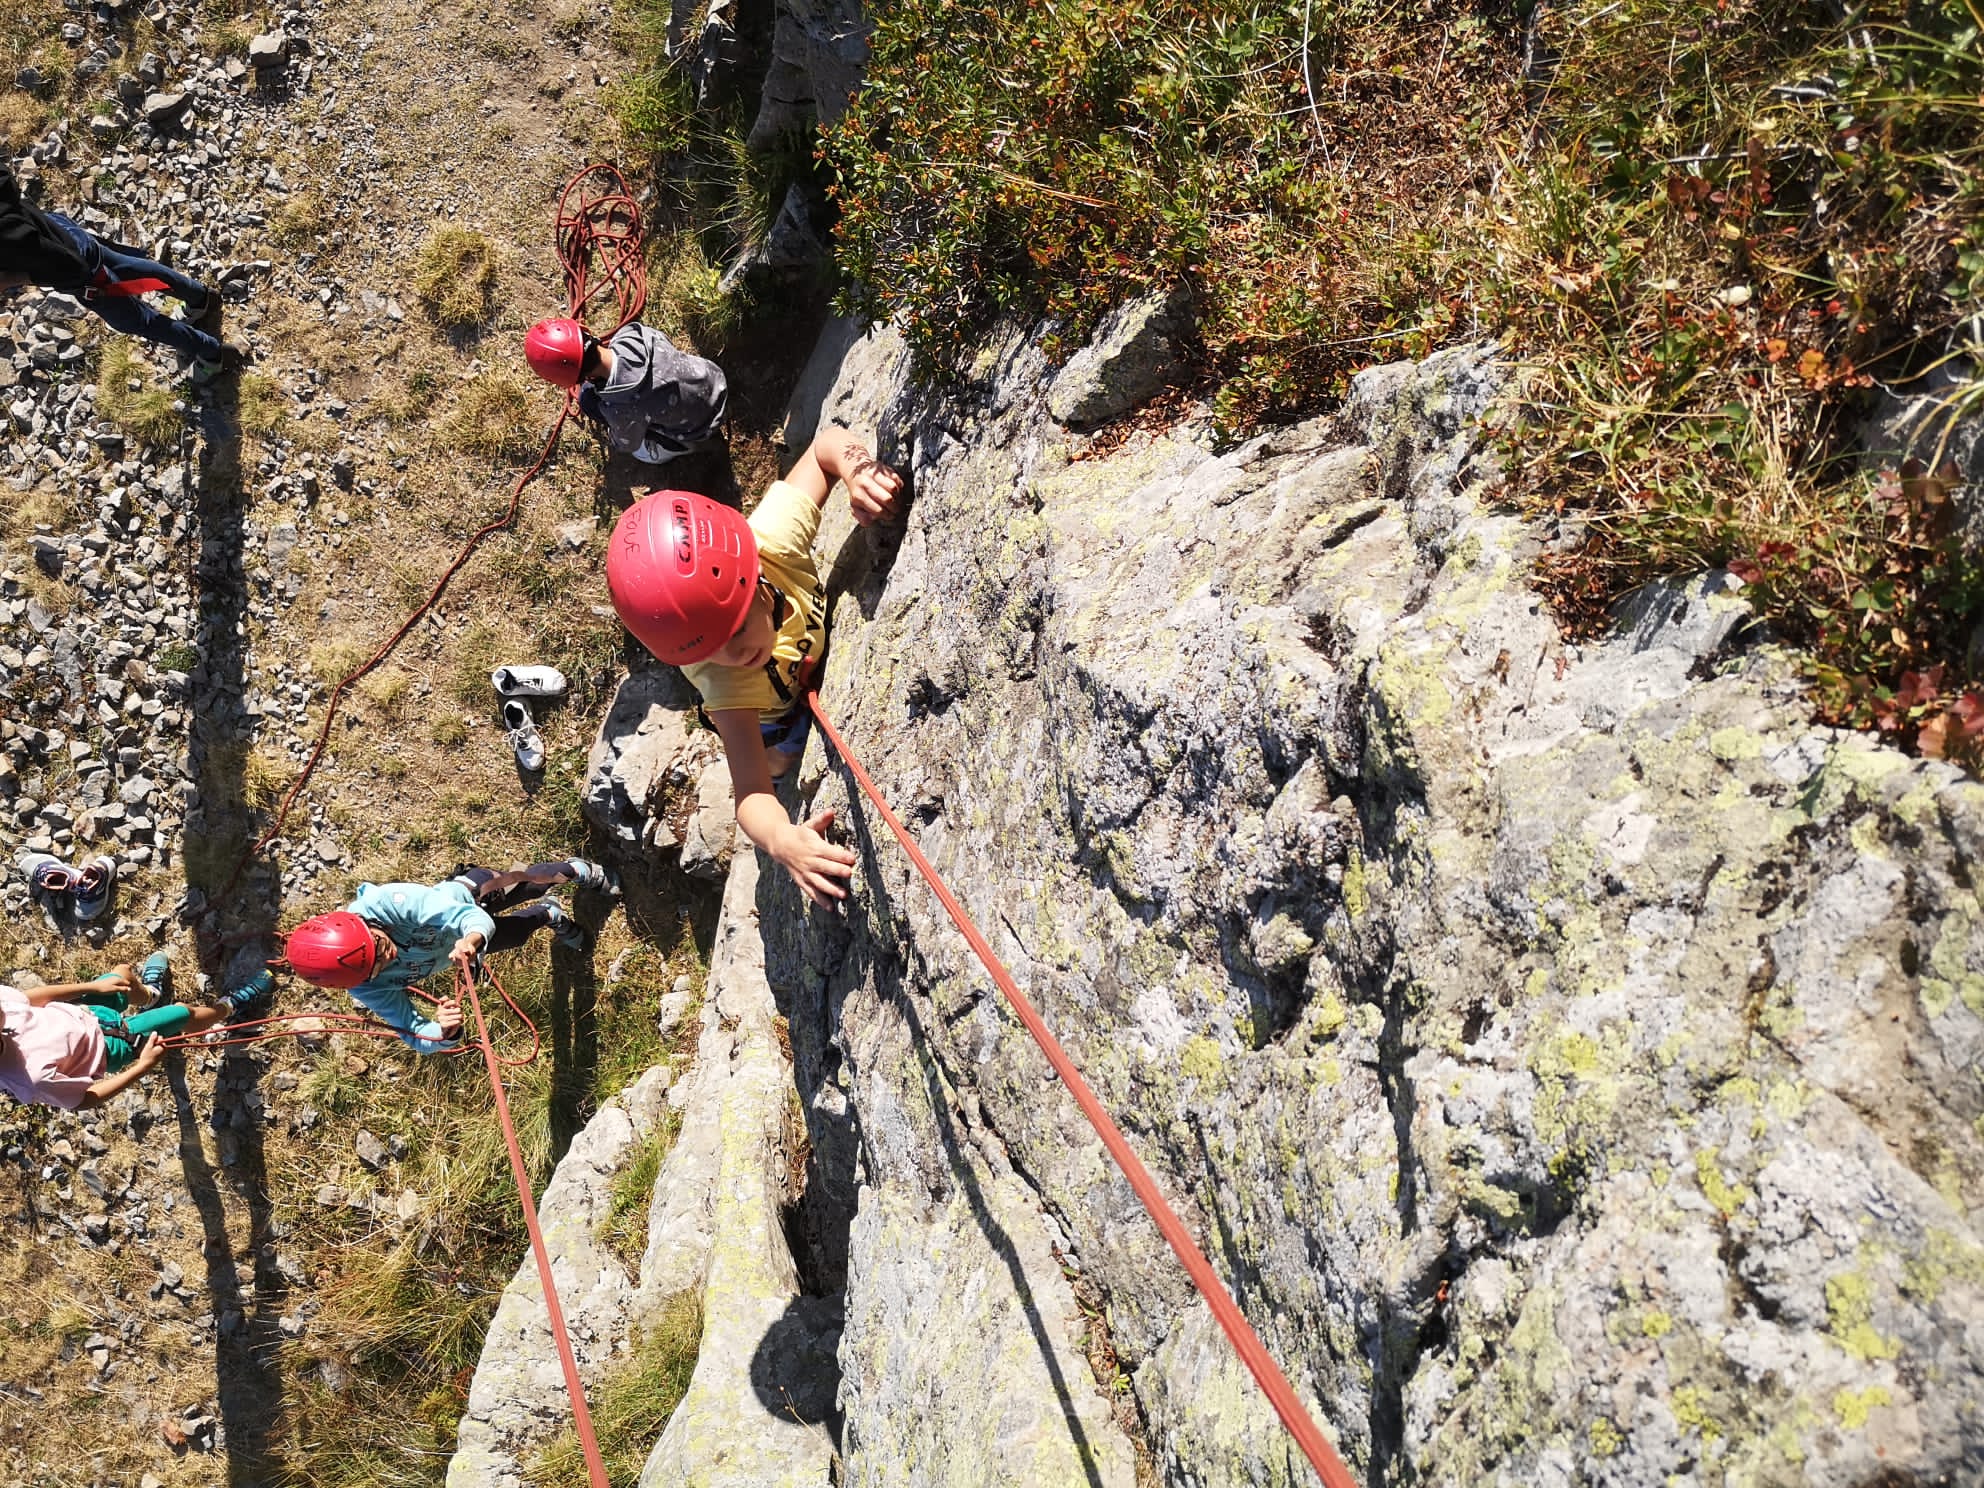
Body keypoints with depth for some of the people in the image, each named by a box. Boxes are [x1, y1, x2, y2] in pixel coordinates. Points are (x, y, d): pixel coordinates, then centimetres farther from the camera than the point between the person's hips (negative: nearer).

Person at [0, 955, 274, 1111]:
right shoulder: (32, 1076, -44)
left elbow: (31, 998, -6)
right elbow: (85, 1099, -26)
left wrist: (93, 987, -6)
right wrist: (143, 1066, -26)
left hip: (80, 1015, 6)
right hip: (105, 1046, -6)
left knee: (124, 973, 22)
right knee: (185, 1014, 1)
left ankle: (150, 994, 60)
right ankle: (230, 1007, 37)